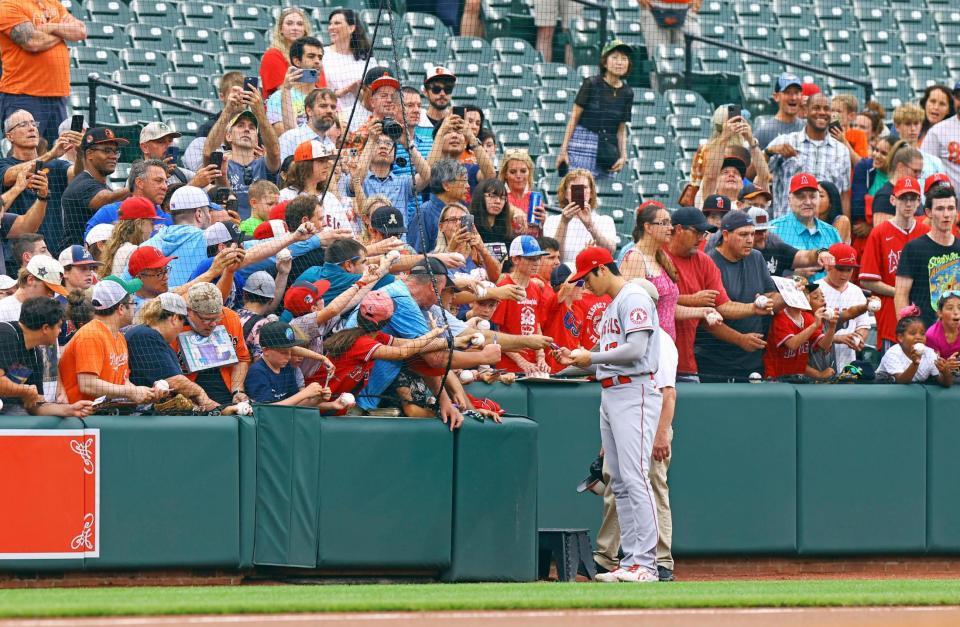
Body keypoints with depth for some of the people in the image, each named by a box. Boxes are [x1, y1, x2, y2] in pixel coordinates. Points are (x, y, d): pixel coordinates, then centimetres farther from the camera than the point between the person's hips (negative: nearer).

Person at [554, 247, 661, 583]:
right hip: (609, 395, 11)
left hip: (634, 394, -11)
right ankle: (630, 562, 8)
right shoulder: (611, 306, 22)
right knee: (619, 483, 8)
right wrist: (577, 360, 11)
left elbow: (635, 350, -19)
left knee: (634, 477, -16)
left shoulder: (634, 298, -9)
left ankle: (646, 563, -19)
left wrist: (592, 357, -10)